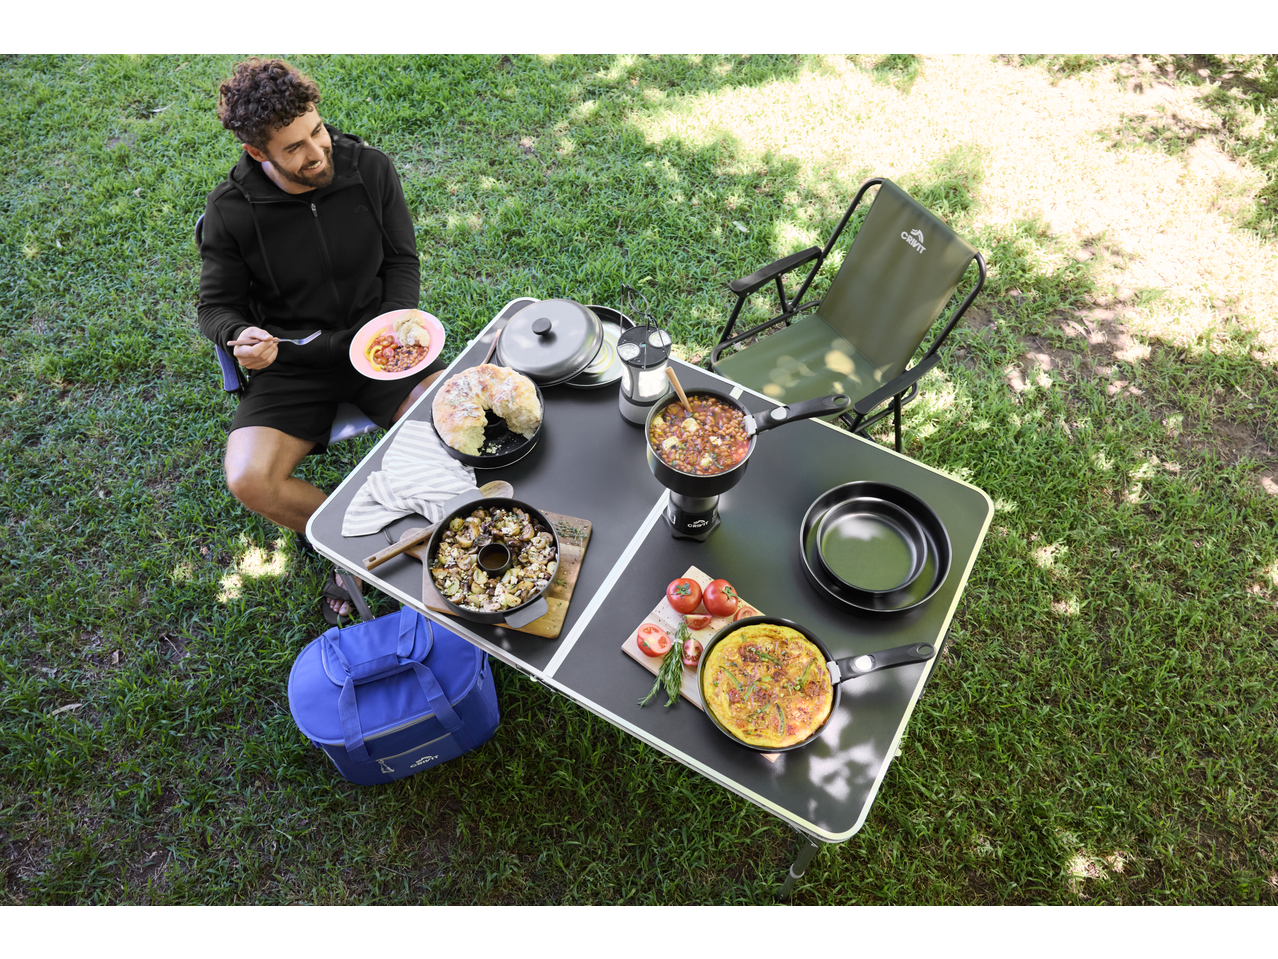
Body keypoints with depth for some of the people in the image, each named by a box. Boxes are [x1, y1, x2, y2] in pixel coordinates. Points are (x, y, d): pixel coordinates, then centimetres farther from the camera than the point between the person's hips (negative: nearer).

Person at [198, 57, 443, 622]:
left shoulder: (370, 169, -6)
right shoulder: (230, 210, -10)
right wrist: (241, 336, -23)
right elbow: (217, 305, 1)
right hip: (291, 365, -1)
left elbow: (401, 261, 4)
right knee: (248, 480, -23)